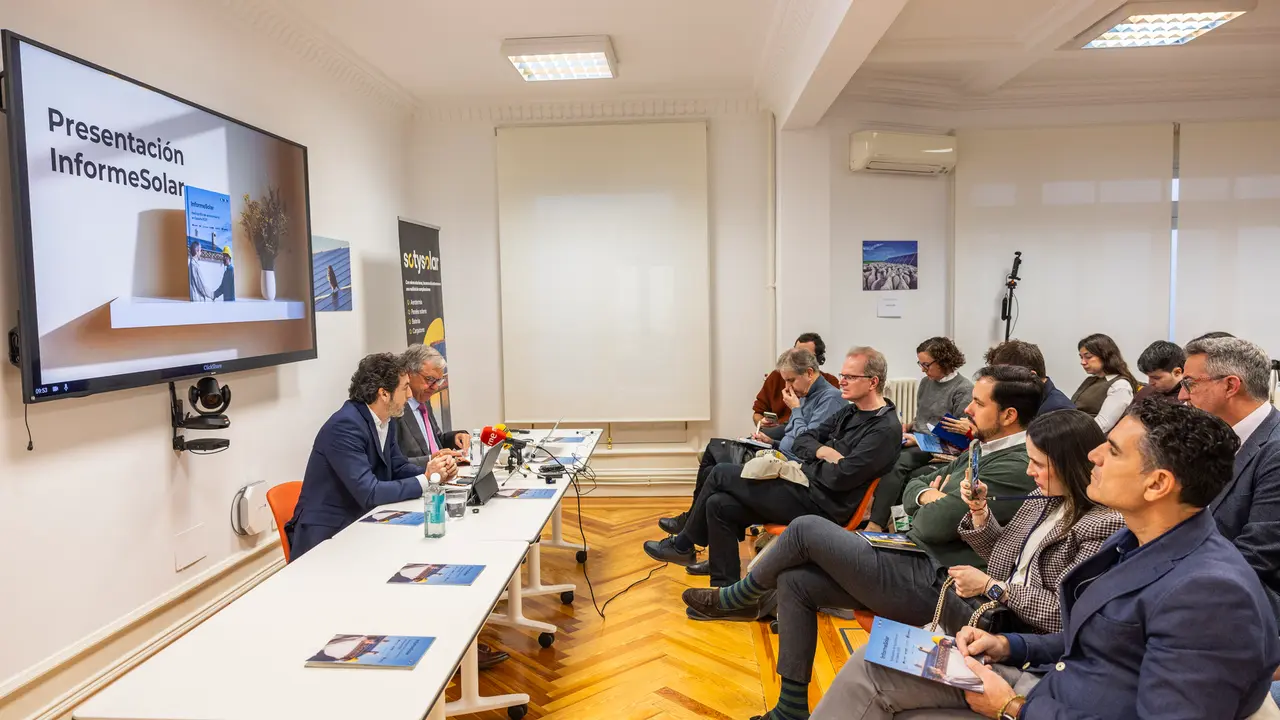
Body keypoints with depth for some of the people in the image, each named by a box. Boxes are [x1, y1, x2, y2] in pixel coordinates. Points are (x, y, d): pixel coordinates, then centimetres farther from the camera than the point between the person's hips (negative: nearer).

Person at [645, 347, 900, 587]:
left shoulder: (886, 429, -14)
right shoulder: (850, 412, 14)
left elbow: (841, 477, -23)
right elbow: (800, 442, 13)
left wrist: (804, 468, -6)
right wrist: (820, 451, -9)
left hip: (820, 504, -9)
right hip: (806, 486, 9)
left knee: (721, 474, -5)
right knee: (720, 505, -3)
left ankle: (683, 545, 16)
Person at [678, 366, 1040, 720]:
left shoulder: (1015, 466, -19)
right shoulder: (986, 448, 13)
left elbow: (931, 526, -20)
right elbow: (913, 489, 19)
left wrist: (931, 502, 1)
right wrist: (931, 499, -3)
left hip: (926, 585, -10)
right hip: (916, 563, 10)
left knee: (806, 529, -11)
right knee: (793, 582, 1)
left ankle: (731, 600, 14)